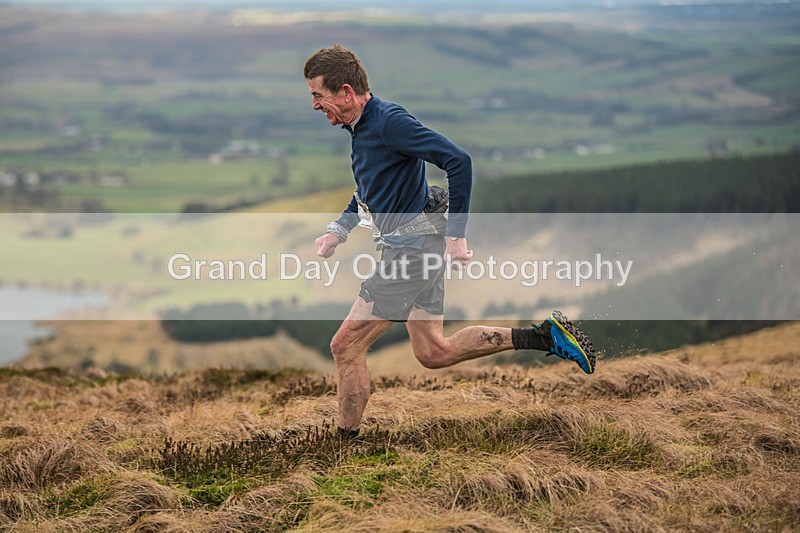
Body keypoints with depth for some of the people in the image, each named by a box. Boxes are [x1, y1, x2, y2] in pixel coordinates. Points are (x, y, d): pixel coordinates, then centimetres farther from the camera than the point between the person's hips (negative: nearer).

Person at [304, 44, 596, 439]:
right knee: (434, 353, 15)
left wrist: (455, 234, -24)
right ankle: (544, 336, 15)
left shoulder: (389, 121, -18)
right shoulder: (361, 127, 11)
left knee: (345, 346, -6)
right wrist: (338, 229, 13)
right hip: (416, 248, 10)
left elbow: (459, 161, -24)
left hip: (412, 245, -10)